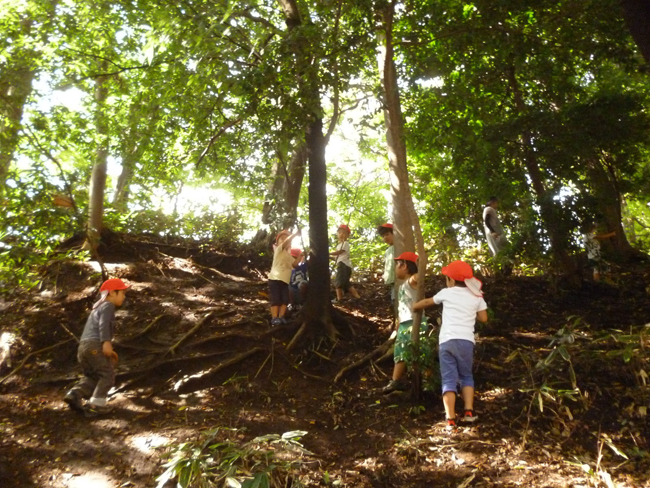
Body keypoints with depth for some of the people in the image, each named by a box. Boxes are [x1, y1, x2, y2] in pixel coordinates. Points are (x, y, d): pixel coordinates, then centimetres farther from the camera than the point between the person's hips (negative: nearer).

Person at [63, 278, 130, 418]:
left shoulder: (97, 308, 32)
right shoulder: (107, 305, 1)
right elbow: (104, 324, -17)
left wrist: (109, 351, 32)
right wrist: (106, 342, -29)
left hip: (83, 346, 9)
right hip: (95, 345, -9)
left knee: (92, 377, 18)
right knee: (107, 376, -3)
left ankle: (74, 394, -2)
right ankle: (96, 405, -12)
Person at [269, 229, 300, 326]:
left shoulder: (289, 255, 22)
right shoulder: (278, 250, -1)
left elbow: (295, 263, 18)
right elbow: (285, 242, -19)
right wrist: (295, 234, -23)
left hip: (285, 280, 7)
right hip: (275, 278, -7)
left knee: (285, 300, 2)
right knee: (275, 299, -10)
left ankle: (281, 317, 8)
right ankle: (274, 318, -11)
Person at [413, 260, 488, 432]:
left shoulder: (446, 293, 10)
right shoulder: (476, 296, 11)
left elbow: (427, 302, 26)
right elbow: (483, 318, 14)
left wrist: (413, 307, 44)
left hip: (447, 341, -1)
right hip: (466, 341, 2)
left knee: (449, 380, 0)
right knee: (466, 376, 22)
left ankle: (450, 420, -7)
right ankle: (469, 412, 12)